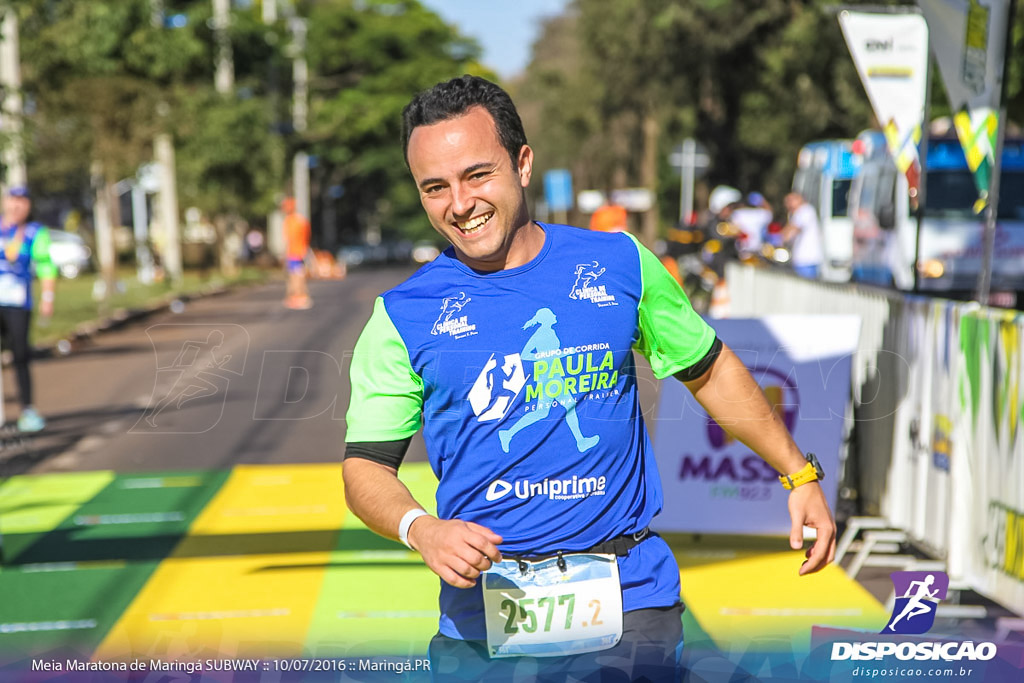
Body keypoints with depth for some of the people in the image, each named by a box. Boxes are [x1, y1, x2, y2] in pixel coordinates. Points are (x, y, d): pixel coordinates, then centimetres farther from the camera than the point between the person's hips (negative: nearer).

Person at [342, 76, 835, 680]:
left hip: (630, 599, 1)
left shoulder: (620, 264, 3)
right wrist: (422, 530, -17)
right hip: (485, 620, 0)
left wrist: (800, 474, 14)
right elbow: (365, 465, 2)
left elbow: (710, 370, 16)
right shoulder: (404, 317, -1)